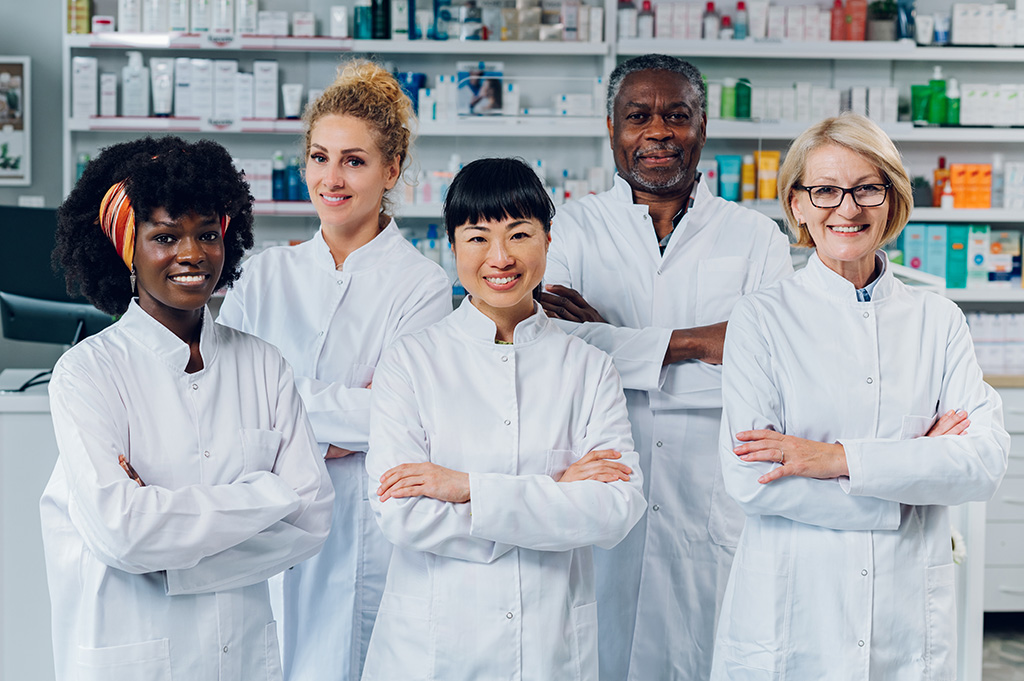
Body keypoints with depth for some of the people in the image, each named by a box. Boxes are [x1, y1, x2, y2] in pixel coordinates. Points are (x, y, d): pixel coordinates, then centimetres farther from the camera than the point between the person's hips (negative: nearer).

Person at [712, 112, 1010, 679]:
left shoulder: (939, 321, 5)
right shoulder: (761, 318, -4)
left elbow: (986, 461, -7)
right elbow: (749, 480, -14)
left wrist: (840, 458, -17)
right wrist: (917, 465, -12)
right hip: (787, 623, -2)